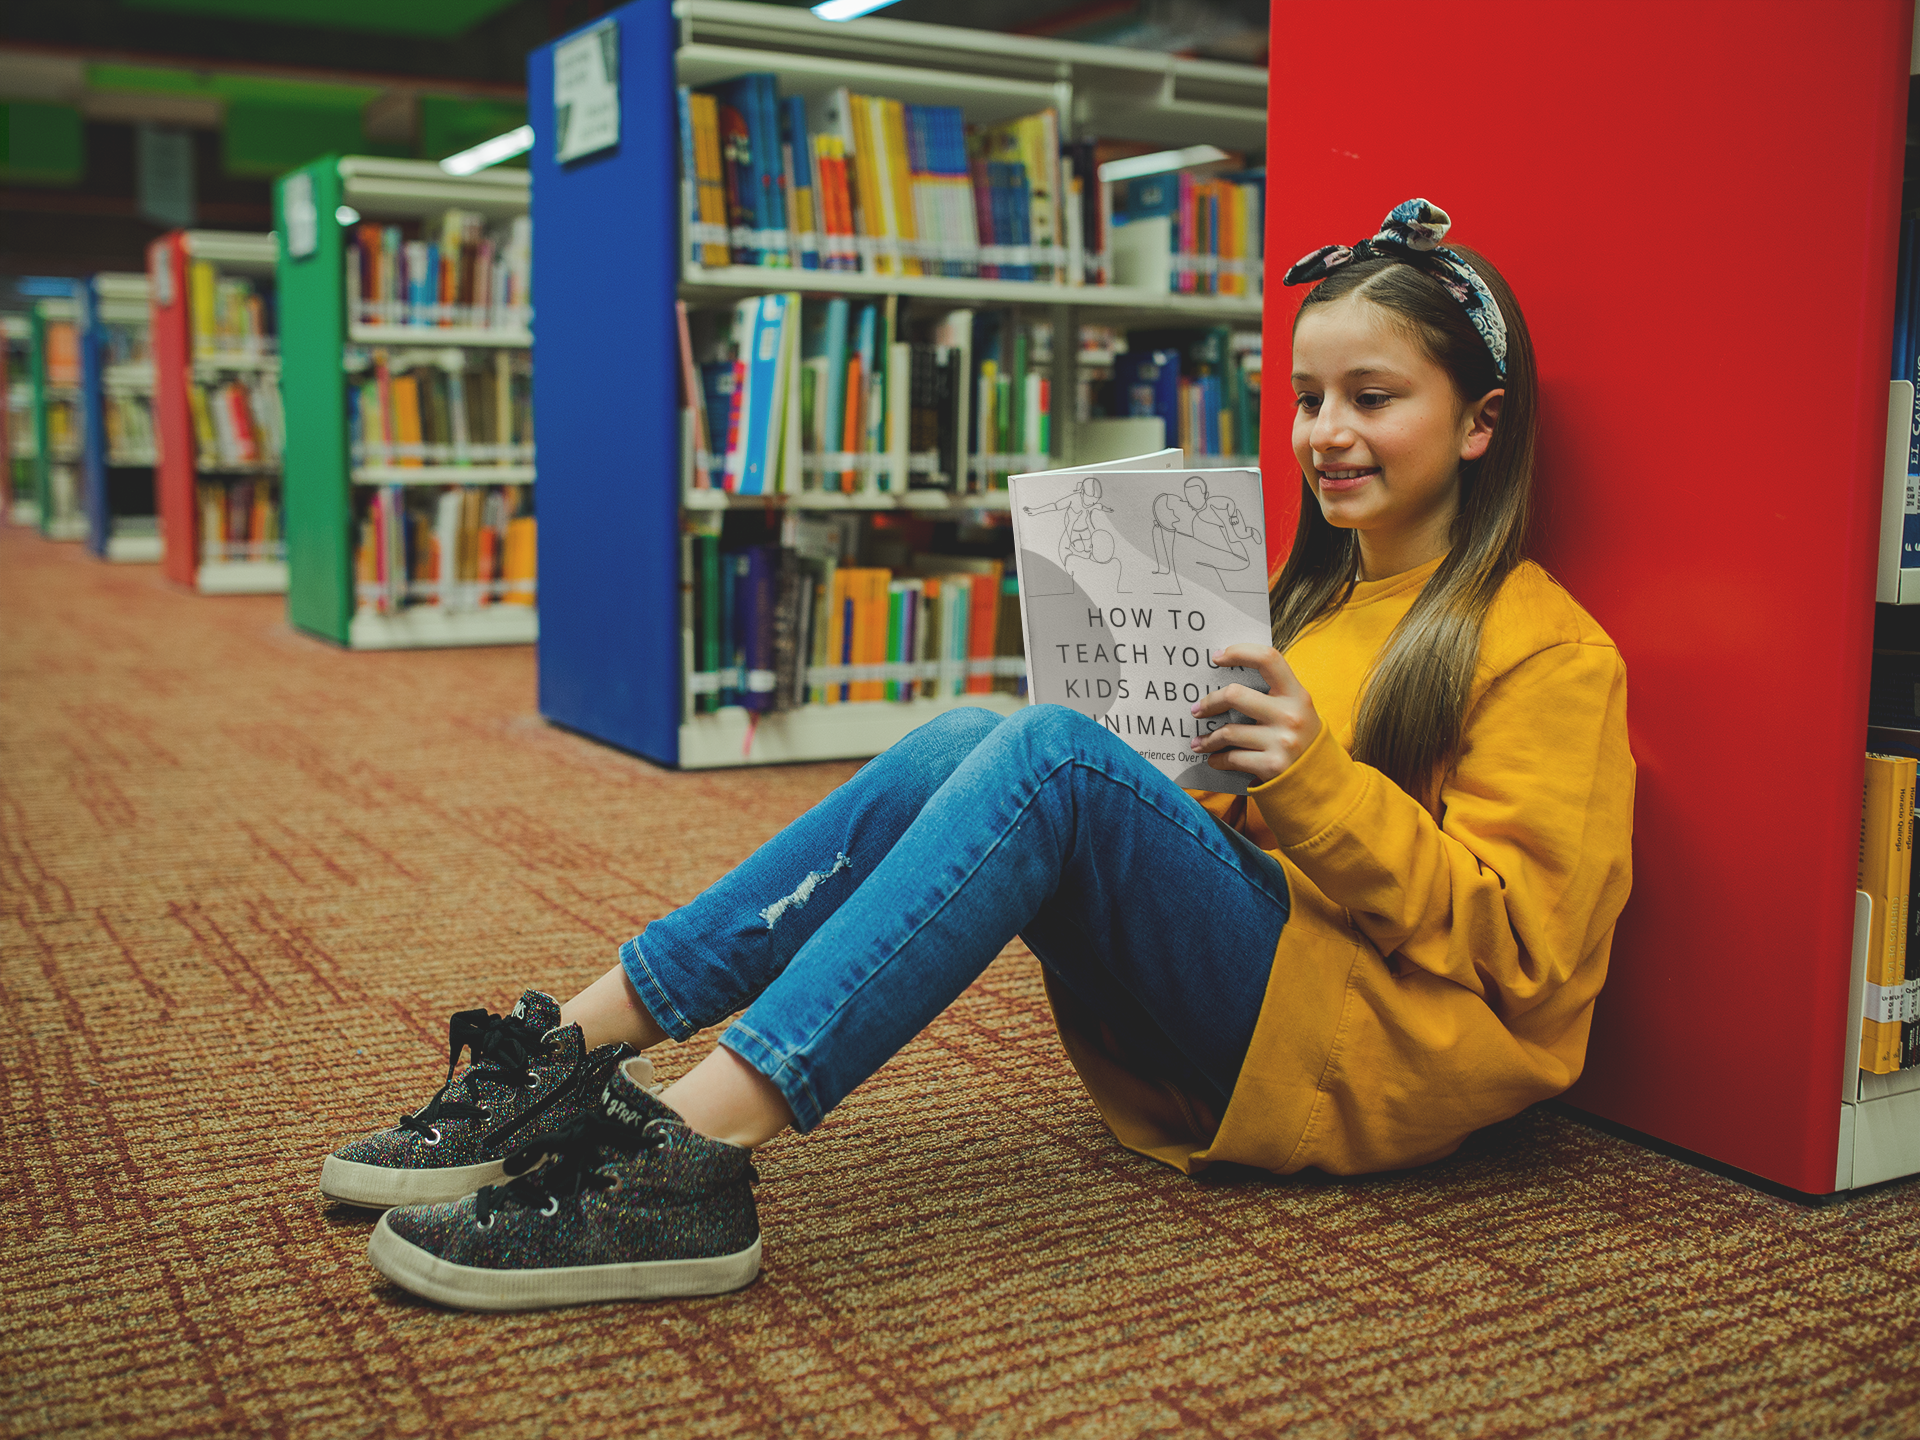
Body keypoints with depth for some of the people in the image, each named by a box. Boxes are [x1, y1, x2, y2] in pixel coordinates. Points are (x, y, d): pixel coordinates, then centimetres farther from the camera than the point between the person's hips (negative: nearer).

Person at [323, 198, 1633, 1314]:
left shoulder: (1548, 650, -2)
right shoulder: (1312, 599, 21)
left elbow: (1525, 946, -9)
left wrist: (1316, 779, -19)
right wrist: (1159, 742, 1)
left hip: (1389, 1054, -6)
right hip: (1208, 1050, 7)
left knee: (1049, 755, -29)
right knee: (967, 742, -17)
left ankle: (698, 1146, -37)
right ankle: (577, 1045, -20)